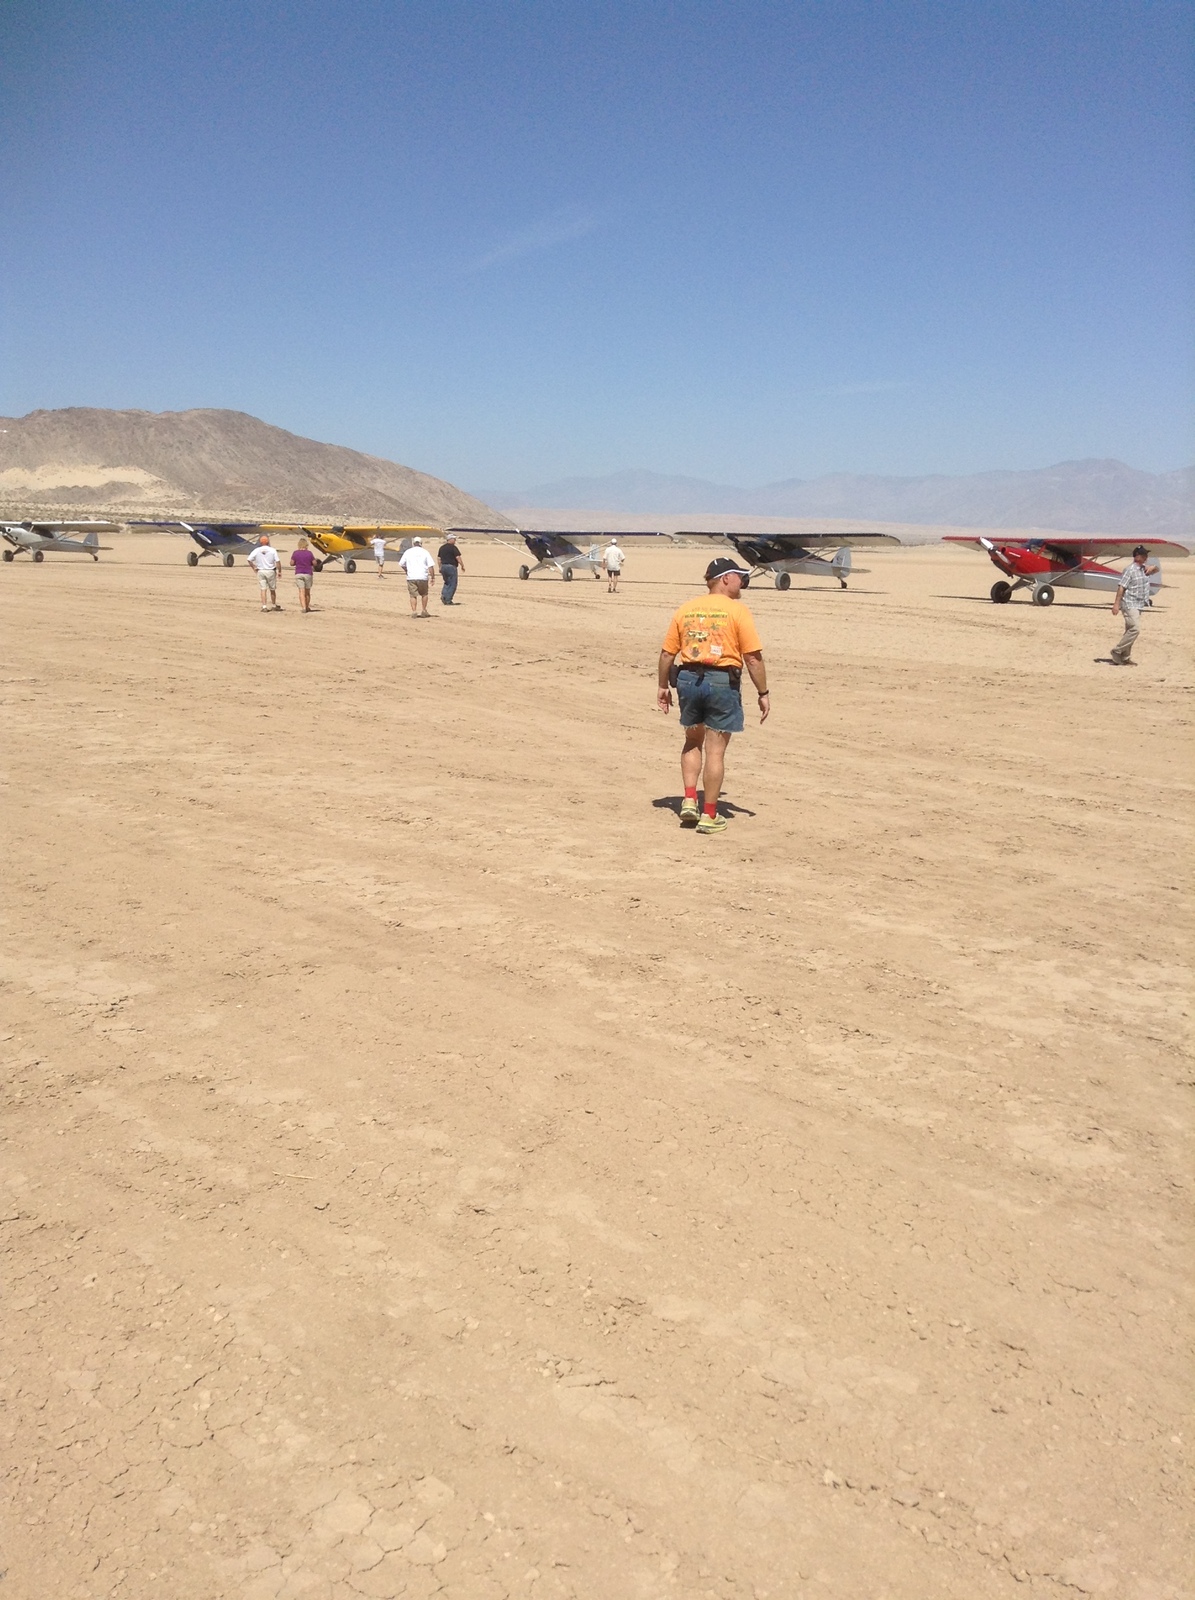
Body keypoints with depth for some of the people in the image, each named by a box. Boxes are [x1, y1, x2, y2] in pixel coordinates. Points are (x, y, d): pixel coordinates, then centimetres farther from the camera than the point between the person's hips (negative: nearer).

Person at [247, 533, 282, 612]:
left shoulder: (257, 550, -2)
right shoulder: (272, 550, -5)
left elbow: (249, 560, -3)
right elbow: (277, 562, -9)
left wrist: (254, 568, 9)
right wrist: (279, 571, 1)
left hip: (260, 571, 1)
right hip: (271, 571, -1)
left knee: (263, 589, 3)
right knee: (272, 589, 12)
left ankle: (264, 606, -3)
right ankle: (274, 605, 23)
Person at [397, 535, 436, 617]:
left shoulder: (408, 552, 6)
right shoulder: (425, 552, 1)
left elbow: (401, 564, 12)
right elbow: (431, 566, -4)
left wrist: (407, 571, 28)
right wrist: (432, 577, 1)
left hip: (411, 577, 0)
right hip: (423, 577, 0)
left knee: (413, 595, 4)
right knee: (424, 594, 16)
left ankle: (414, 611, -5)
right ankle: (424, 611, 16)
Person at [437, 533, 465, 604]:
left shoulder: (442, 547, 12)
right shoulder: (453, 547, -10)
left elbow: (438, 558, 16)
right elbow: (458, 557, -14)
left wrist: (440, 567, 22)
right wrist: (462, 566, -4)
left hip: (443, 567, 7)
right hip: (451, 567, -7)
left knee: (447, 582, 21)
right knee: (452, 584, 1)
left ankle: (443, 595, 1)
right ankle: (448, 600, -2)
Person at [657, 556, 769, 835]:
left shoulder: (686, 609, 8)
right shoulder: (737, 610, -6)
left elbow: (667, 652, 8)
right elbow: (753, 657, -9)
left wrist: (663, 686, 18)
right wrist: (763, 693, -3)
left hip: (687, 679, 5)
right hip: (722, 682, -4)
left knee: (693, 742, 23)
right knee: (715, 750, 2)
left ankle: (689, 800, 15)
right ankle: (709, 816, 8)